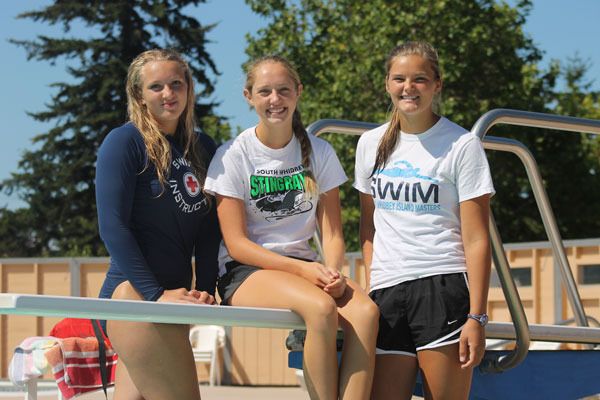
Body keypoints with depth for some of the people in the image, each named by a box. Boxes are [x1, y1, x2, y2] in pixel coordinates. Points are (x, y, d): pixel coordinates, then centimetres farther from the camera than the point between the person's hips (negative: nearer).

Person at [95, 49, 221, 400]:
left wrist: (205, 290, 0)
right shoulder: (125, 142, -6)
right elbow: (113, 227, -12)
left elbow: (208, 229, 14)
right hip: (133, 293, -7)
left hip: (170, 297, 7)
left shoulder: (203, 149, 14)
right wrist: (156, 294, -18)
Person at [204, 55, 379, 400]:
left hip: (304, 265, 4)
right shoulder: (233, 156, -4)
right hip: (246, 271, -4)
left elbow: (332, 233, 5)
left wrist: (332, 272, -18)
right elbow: (236, 244, -8)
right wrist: (302, 269, -20)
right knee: (321, 308, -35)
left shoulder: (319, 152, 7)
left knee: (365, 310, -29)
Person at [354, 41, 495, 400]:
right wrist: (372, 286, 9)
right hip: (385, 290, 4)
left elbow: (477, 239, -5)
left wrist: (476, 317, -11)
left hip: (444, 288, -4)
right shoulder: (371, 144, 13)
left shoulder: (462, 145, -1)